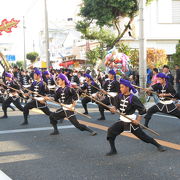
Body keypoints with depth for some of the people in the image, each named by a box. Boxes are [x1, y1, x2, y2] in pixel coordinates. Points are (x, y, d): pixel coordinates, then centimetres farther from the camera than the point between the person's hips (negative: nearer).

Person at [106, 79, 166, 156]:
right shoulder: (119, 96, 0)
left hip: (132, 122, -5)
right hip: (122, 121, 5)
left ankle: (158, 145, 22)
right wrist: (113, 108, -27)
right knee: (110, 131, -10)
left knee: (143, 136, 1)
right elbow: (115, 105, -4)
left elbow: (142, 109, -12)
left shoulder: (133, 98, -16)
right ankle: (113, 150, 2)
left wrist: (138, 120, -14)